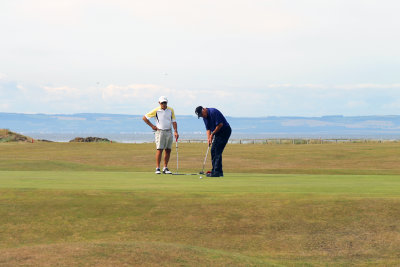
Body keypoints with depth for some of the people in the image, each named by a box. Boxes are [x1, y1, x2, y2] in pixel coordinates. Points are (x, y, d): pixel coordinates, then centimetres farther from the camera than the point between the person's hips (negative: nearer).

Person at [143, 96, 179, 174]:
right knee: (159, 149, -10)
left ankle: (165, 168, 10)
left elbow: (174, 121, 7)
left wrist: (176, 132, -4)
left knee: (168, 150, 3)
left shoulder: (171, 110, 5)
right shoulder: (156, 110, -5)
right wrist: (152, 126, -1)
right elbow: (144, 117, 1)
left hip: (169, 132, 4)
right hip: (160, 132, -4)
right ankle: (157, 168, -7)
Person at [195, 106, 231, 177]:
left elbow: (220, 124, -23)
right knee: (213, 151, 6)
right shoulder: (205, 117, 7)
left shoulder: (213, 112, -21)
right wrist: (209, 138, -6)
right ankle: (214, 171, 11)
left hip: (225, 130, -9)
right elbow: (208, 129, 11)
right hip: (218, 133, 9)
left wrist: (212, 134, -15)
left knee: (217, 151, -14)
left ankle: (218, 172, -14)